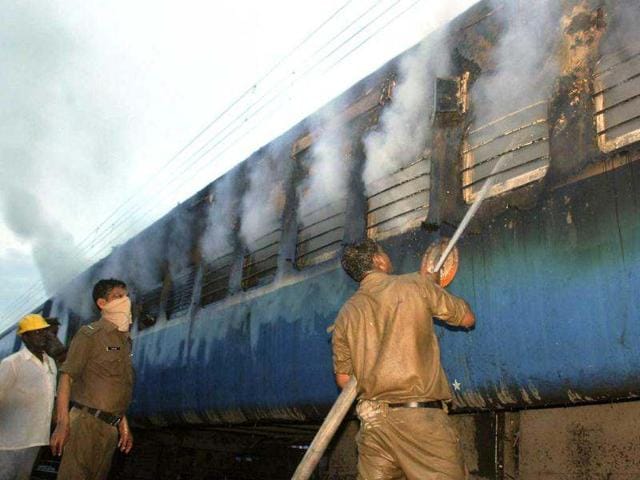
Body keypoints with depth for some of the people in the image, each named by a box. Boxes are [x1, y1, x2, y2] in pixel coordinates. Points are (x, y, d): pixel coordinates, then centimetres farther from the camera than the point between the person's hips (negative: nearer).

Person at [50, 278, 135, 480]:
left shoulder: (125, 340, 15)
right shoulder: (90, 334, -6)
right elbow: (66, 378, -11)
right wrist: (63, 424, -18)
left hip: (110, 426, 7)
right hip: (87, 422, -7)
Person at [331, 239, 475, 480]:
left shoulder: (346, 313, 10)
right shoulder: (416, 284, 1)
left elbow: (343, 379, 13)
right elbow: (467, 318, 12)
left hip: (372, 420, 4)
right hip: (420, 415, -4)